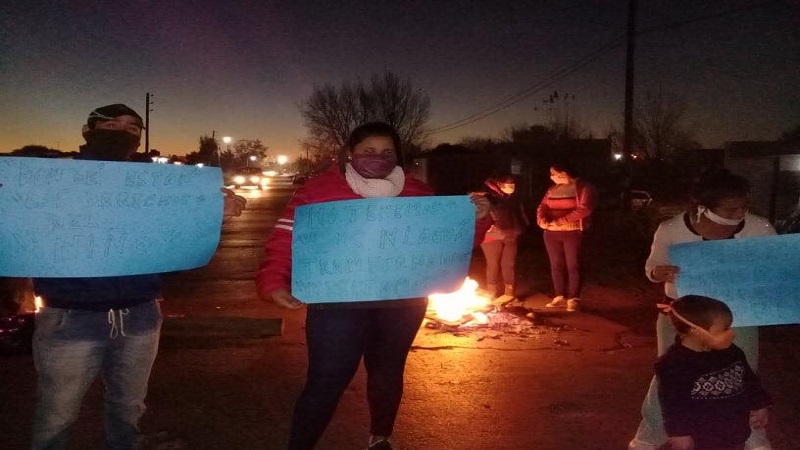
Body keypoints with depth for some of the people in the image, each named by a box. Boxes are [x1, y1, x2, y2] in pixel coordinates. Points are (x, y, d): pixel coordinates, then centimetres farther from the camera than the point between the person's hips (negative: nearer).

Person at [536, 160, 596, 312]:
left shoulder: (584, 187, -5)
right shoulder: (552, 190, 15)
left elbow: (584, 209, -17)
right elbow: (543, 206, 9)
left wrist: (561, 221, -23)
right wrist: (542, 219, -15)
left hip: (573, 233, -6)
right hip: (551, 233, 6)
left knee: (573, 266, -2)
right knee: (556, 266, 9)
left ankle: (573, 299, 6)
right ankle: (559, 297, 18)